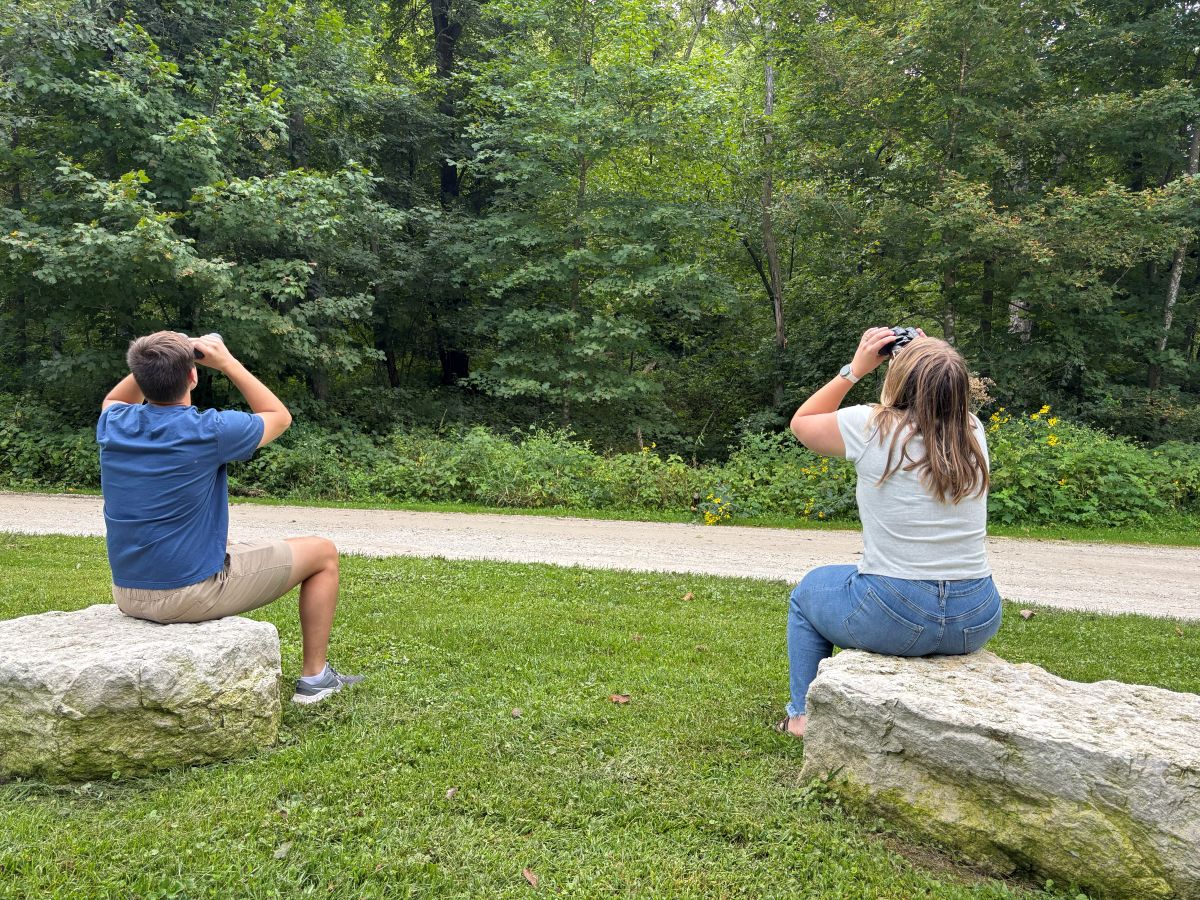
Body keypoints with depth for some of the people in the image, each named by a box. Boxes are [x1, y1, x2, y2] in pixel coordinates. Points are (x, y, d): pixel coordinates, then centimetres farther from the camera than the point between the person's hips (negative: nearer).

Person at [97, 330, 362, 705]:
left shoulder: (113, 425, -4)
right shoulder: (209, 431, -20)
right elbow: (279, 416, 0)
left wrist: (152, 364, 9)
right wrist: (227, 362, 0)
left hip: (127, 595, 7)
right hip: (192, 596, -7)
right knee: (323, 552, 9)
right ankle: (314, 677, 18)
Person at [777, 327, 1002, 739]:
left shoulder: (872, 428, -13)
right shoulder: (973, 431, -1)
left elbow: (801, 422, 7)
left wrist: (855, 368, 6)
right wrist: (933, 359, 13)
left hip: (895, 620, -4)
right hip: (977, 624, 5)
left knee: (807, 592, 27)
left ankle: (804, 716, 34)